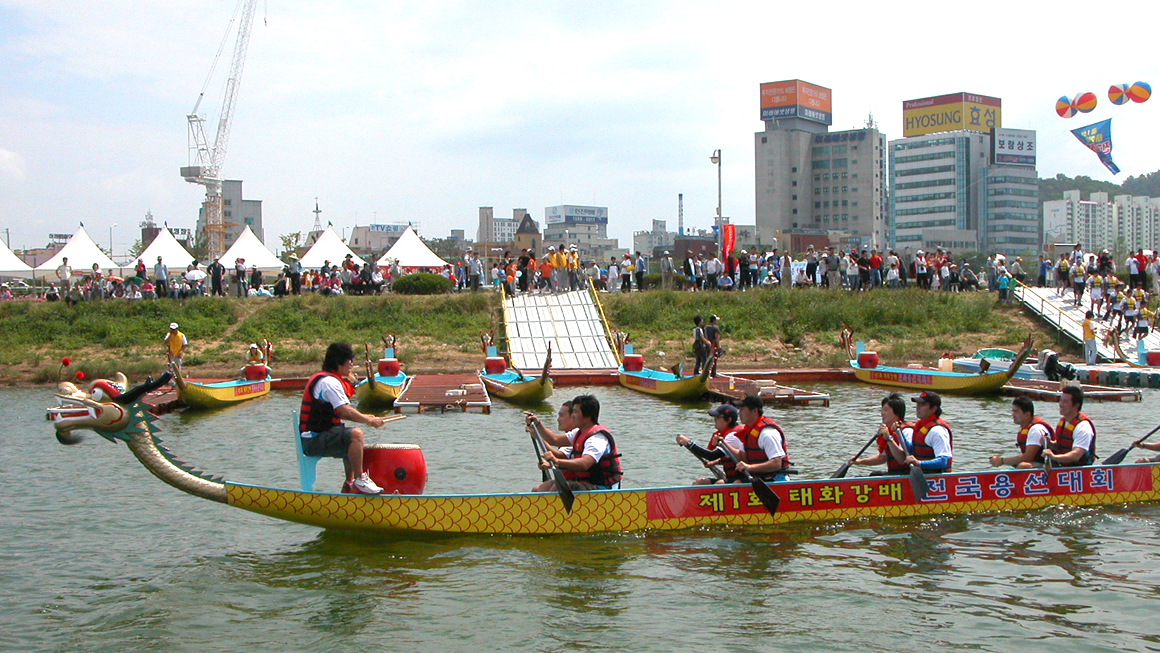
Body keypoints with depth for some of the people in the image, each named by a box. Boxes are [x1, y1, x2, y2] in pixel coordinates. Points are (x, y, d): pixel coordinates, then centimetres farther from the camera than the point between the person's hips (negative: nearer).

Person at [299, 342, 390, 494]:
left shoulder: (321, 378, 18)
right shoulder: (329, 381, -16)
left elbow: (339, 412, 20)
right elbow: (345, 411, -23)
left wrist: (364, 417, 11)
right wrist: (370, 421, -10)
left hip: (314, 438, 12)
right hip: (314, 441, -12)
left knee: (350, 441, 33)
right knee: (356, 434, -30)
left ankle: (349, 485, 35)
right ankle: (359, 481, -25)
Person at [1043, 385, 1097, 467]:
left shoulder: (1083, 426, -15)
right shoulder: (1062, 421, 12)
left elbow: (1076, 456, -27)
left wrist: (1054, 457, -42)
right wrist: (1049, 443, 0)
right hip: (1062, 466, 8)